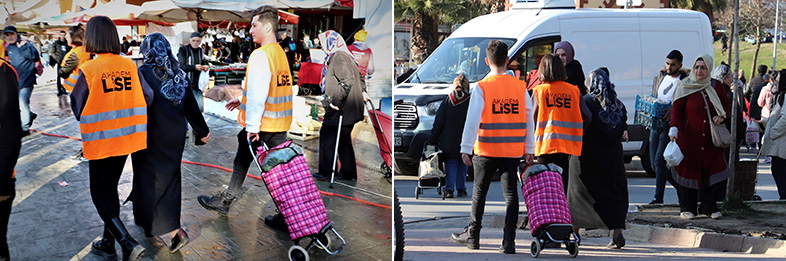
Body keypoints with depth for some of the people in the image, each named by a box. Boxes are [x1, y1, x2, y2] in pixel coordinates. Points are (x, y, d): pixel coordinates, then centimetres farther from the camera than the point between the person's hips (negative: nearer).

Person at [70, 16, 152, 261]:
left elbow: (77, 107, -6)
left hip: (101, 140, -5)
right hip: (127, 138, 5)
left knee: (100, 194, 6)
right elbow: (148, 97, 1)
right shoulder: (130, 66, -3)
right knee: (110, 188, 20)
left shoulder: (88, 70, -15)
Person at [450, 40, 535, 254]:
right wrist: (529, 150, 11)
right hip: (513, 150, 2)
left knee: (479, 192, 13)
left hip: (487, 150, -2)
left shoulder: (481, 87, -7)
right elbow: (529, 120, 5)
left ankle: (473, 236, 22)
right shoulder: (520, 87, 2)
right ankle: (508, 241, -1)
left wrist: (466, 148, -7)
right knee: (510, 194, 4)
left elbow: (472, 120, -10)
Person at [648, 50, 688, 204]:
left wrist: (671, 114, -27)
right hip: (655, 124, 7)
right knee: (654, 163, 7)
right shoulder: (660, 77, 15)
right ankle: (680, 186, 22)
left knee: (659, 160, -14)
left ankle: (659, 196, -4)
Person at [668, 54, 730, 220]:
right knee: (689, 170, 0)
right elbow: (676, 108, -4)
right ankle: (687, 208, 11)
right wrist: (674, 128, -17)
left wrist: (722, 117, -2)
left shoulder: (716, 87, 8)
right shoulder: (685, 87, -1)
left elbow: (726, 105, 19)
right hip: (689, 137, -3)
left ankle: (709, 207, 11)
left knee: (714, 169, -2)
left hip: (711, 138, 3)